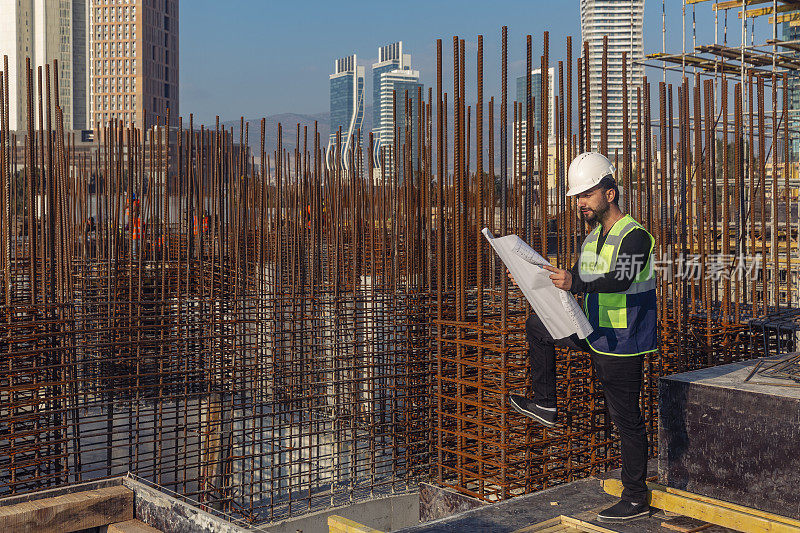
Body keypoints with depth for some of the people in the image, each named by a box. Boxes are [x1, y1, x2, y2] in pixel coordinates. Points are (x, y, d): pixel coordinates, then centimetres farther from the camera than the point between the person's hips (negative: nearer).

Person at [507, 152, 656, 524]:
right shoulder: (593, 238, 11)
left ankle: (636, 499, 9)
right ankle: (545, 405, 18)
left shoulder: (635, 236, -17)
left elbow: (621, 280, -34)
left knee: (625, 418, -3)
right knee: (537, 325, 15)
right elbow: (579, 280, 19)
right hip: (595, 332, 9)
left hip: (623, 341, -9)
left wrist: (576, 283, -49)